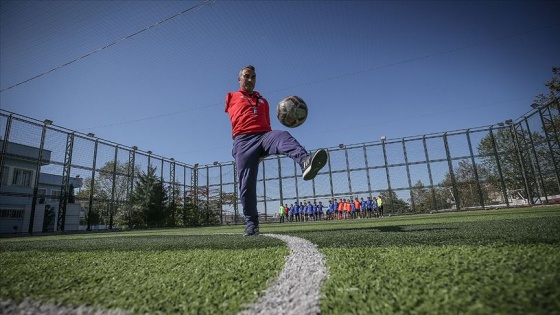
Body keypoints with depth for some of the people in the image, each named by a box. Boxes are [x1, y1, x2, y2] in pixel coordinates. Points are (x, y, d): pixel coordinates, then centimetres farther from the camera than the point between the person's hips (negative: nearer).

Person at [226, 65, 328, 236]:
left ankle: (305, 162, -64)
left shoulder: (262, 100, 32)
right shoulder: (231, 97, 23)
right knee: (246, 184, -10)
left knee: (283, 136, -34)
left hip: (264, 135, 1)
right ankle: (251, 224, 1)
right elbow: (238, 119, 8)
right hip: (243, 141, -1)